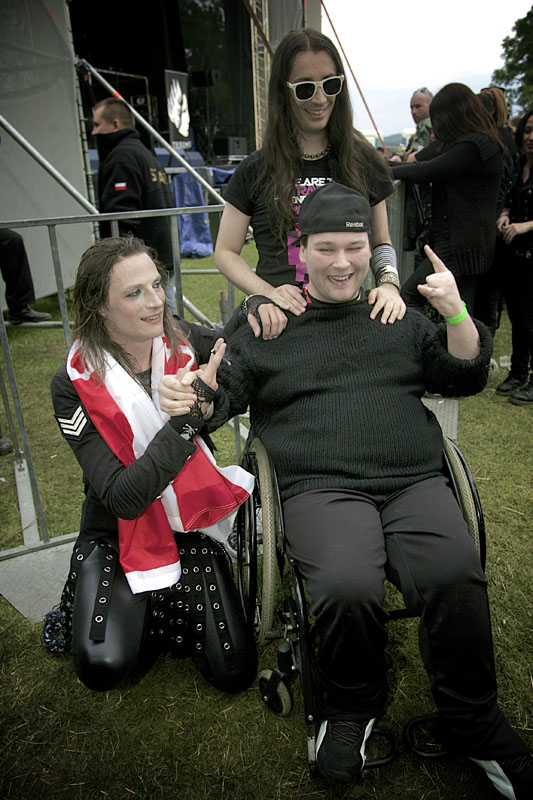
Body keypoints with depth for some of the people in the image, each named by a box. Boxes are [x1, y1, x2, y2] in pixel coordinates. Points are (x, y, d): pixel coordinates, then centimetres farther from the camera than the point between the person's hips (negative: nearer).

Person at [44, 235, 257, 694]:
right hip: (115, 537, -2)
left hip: (191, 529, 3)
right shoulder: (75, 385, -17)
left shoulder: (187, 344, -9)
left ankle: (163, 617, 24)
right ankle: (83, 610, 12)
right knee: (104, 667, -22)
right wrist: (186, 419, -32)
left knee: (235, 673, -4)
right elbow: (121, 499, -24)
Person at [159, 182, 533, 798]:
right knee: (346, 588, -31)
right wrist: (190, 397, -10)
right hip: (321, 487, -2)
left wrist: (457, 315, 3)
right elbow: (227, 389, 13)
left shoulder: (400, 314, 23)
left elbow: (465, 378, 21)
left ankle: (473, 728, 1)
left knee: (456, 578, -28)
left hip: (415, 482, 3)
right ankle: (351, 711, 3)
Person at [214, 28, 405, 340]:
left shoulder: (363, 160, 10)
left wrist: (388, 282, -4)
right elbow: (226, 252, 8)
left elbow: (381, 242, 18)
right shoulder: (255, 171, 5)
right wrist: (267, 292, -10)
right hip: (281, 321, -1)